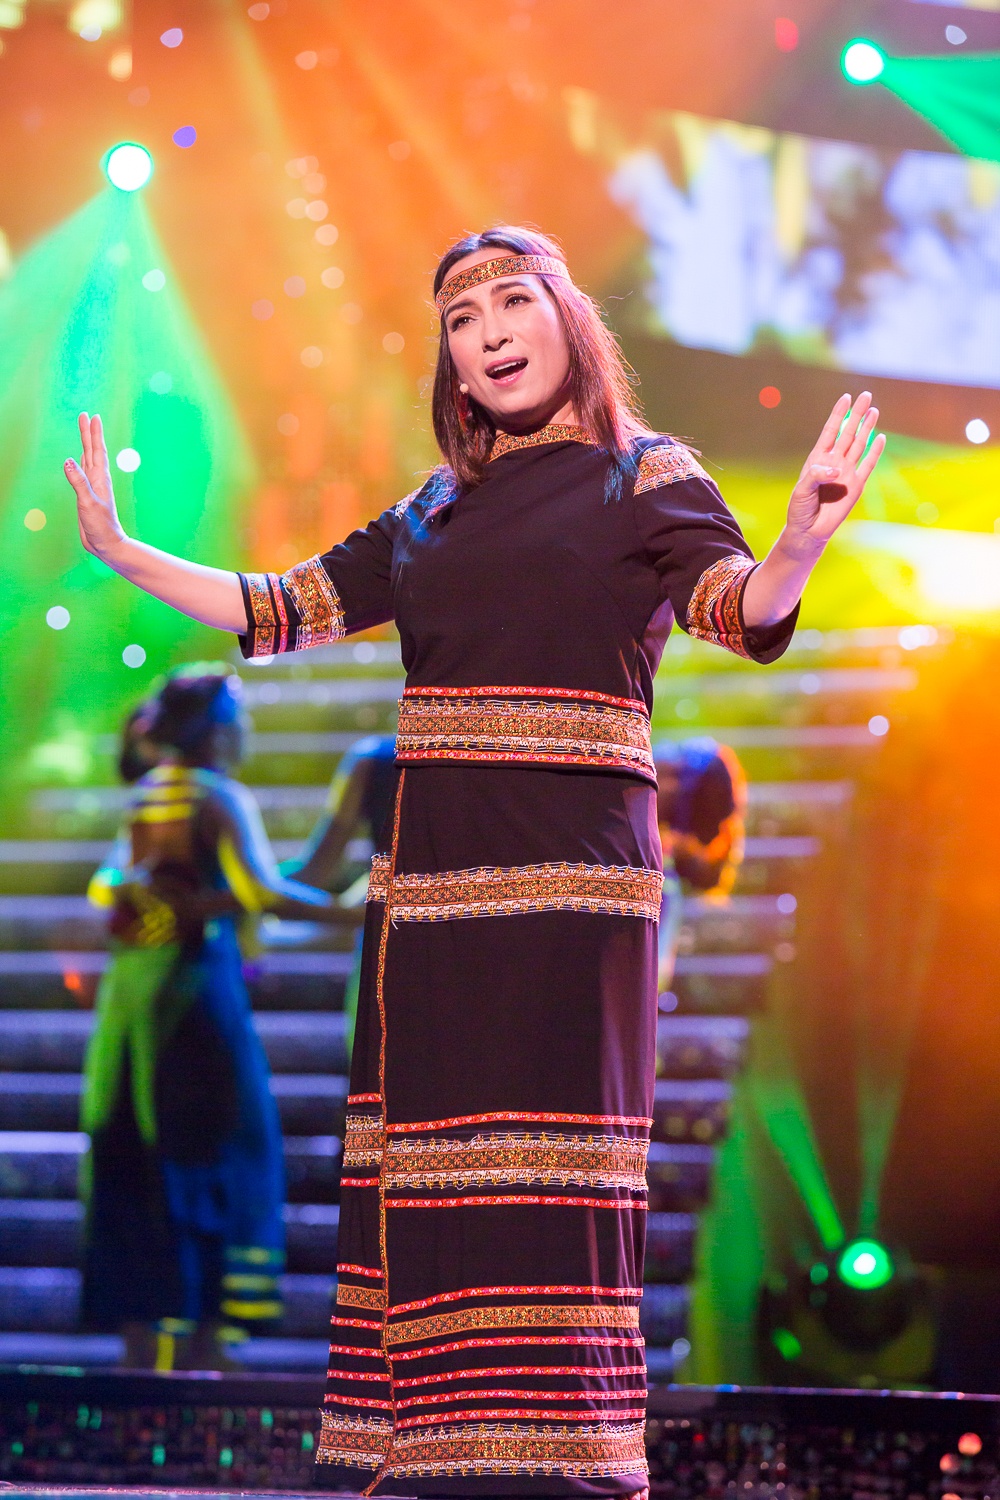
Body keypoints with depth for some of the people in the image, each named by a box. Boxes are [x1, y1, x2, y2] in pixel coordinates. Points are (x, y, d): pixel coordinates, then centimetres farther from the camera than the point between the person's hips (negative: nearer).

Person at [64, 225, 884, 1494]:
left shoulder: (642, 480, 5)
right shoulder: (429, 520, 19)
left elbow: (739, 608, -10)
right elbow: (280, 613, 22)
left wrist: (799, 545, -31)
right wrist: (123, 553, 15)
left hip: (572, 877, -5)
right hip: (432, 878, 5)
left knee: (551, 1189, -10)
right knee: (421, 1179, 1)